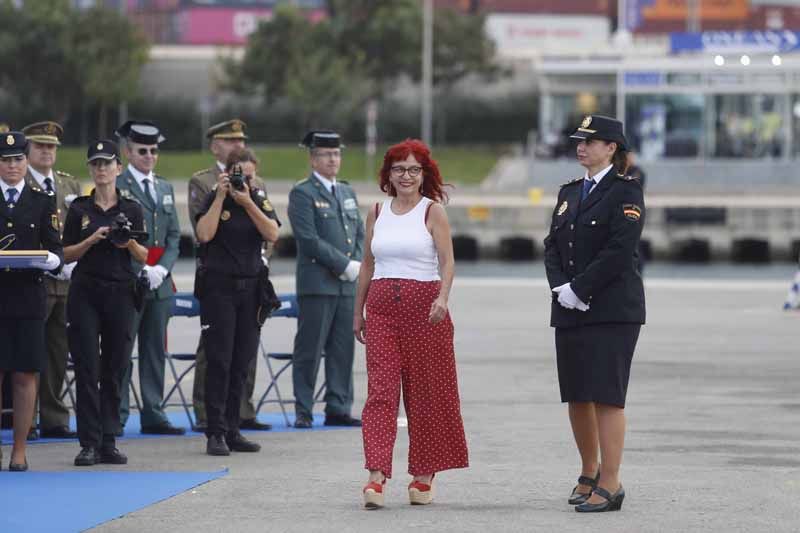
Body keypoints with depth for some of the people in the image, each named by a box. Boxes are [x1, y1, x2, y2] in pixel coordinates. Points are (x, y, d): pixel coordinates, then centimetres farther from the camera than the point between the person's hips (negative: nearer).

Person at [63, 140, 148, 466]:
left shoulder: (131, 209, 7)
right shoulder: (79, 209, 6)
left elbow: (145, 256, 9)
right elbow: (67, 254, 5)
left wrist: (129, 242, -11)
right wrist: (92, 239, -11)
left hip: (120, 292, 1)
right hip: (85, 292, -1)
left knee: (114, 369, 2)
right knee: (87, 369, -5)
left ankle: (109, 441, 7)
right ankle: (89, 443, -3)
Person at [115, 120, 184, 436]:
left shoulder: (165, 188, 17)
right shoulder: (116, 187, -4)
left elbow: (174, 236, 14)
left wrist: (162, 268, -3)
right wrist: (141, 270, -14)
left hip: (160, 282, 6)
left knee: (156, 350, 7)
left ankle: (153, 415, 11)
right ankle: (116, 417, -2)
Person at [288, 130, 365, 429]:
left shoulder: (347, 193, 19)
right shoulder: (302, 194, -5)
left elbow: (359, 234, 18)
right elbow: (309, 239, -13)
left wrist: (357, 265, 0)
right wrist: (344, 264, -14)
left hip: (347, 284, 7)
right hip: (317, 283, -7)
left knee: (343, 350, 6)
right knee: (310, 350, -4)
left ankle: (338, 409, 10)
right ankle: (303, 412, 0)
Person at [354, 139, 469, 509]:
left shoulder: (433, 211, 0)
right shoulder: (377, 213, 12)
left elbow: (447, 261, -8)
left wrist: (442, 298, -25)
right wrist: (358, 311, 18)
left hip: (423, 305, -3)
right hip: (382, 307, 3)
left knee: (425, 393, 3)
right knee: (381, 389, -8)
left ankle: (423, 476, 16)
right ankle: (376, 476, -16)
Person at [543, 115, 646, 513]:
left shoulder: (625, 191, -6)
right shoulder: (570, 192, 17)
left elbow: (619, 251, -14)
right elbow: (552, 246, 13)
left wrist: (578, 289, -15)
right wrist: (560, 287, -4)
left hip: (611, 312, -7)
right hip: (570, 313, 7)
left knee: (606, 397, -9)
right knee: (577, 396, 11)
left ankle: (610, 484, -7)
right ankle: (589, 472, 26)